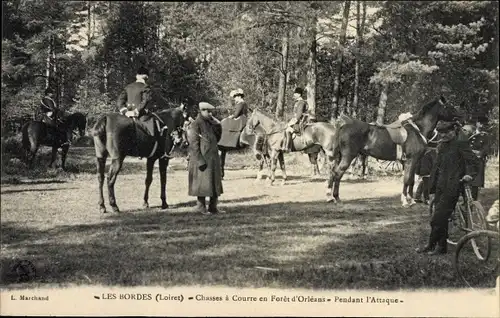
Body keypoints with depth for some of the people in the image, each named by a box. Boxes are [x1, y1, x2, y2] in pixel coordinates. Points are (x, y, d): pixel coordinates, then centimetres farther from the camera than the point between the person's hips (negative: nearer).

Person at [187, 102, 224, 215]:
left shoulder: (211, 123, 13)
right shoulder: (195, 125, -10)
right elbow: (194, 145, -15)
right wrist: (200, 161, -20)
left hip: (213, 158, 8)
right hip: (203, 160, -8)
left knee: (215, 183, 10)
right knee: (203, 184, -1)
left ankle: (213, 207, 18)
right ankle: (201, 207, 10)